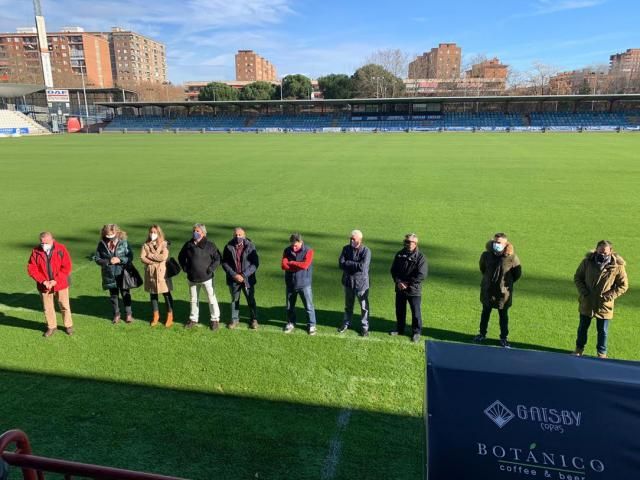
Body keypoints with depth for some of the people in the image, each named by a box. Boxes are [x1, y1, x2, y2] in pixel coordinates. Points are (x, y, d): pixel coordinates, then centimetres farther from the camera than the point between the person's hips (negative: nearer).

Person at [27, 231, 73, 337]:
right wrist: (43, 281, -15)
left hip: (60, 284, -2)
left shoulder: (61, 249, -11)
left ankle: (68, 325, 28)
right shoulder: (36, 251, -6)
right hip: (44, 285, 2)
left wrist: (55, 280, -17)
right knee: (47, 308, 12)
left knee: (64, 306, 10)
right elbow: (31, 269, -5)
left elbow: (67, 267, -12)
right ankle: (51, 327, 30)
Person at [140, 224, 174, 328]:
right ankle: (155, 316, 25)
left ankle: (170, 316, 10)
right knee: (153, 294, 12)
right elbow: (142, 258, -4)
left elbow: (164, 257, -18)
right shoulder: (146, 245, 6)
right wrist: (154, 261, -17)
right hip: (150, 272, 4)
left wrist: (150, 255, -11)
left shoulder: (164, 244, -5)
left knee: (166, 294, 1)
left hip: (162, 272, -4)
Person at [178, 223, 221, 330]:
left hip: (206, 277, -4)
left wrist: (211, 269, -13)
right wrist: (185, 268, 6)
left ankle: (215, 319, 12)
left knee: (211, 298, 1)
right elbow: (181, 257, 17)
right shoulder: (188, 245, 3)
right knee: (193, 299, 16)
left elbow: (217, 258, -6)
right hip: (192, 278, 4)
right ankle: (193, 319, 29)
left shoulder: (209, 244, -8)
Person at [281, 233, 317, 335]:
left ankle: (312, 325, 16)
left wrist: (291, 263, -11)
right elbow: (283, 265, -13)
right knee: (290, 305, 15)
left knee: (309, 306, 3)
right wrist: (298, 266, -18)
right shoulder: (287, 250, -1)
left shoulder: (308, 250, -11)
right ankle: (290, 323, 33)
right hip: (290, 283, 3)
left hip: (304, 283, -3)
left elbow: (305, 265, -23)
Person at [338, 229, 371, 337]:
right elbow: (341, 264, -10)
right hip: (348, 281, 4)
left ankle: (364, 327, 22)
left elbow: (363, 267, -25)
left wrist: (348, 263, -17)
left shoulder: (366, 251, -15)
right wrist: (355, 265, -19)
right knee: (348, 305, 19)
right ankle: (346, 323, 35)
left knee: (364, 306, 7)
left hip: (361, 282, -4)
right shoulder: (346, 248, -2)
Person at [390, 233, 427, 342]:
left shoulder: (420, 257, -12)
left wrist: (407, 284, -16)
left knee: (415, 312, 4)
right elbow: (393, 270, 6)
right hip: (400, 289, 5)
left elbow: (421, 275, -17)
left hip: (414, 290, -5)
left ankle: (416, 332, 20)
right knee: (399, 310, 17)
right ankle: (400, 329, 34)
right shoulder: (399, 255, 3)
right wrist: (398, 281, -11)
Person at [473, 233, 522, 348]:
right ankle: (482, 334, 32)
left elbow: (518, 274, -1)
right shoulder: (486, 255, -12)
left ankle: (504, 338, 25)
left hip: (503, 292, -2)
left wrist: (507, 283, 6)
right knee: (485, 313, 16)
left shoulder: (512, 258, -18)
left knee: (503, 315, 11)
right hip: (487, 290, 2)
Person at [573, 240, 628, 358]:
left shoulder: (617, 266, -15)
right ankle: (579, 348, 36)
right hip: (586, 303, 2)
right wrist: (583, 292, -11)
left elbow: (623, 285, -4)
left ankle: (602, 352, 33)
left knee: (602, 331, 13)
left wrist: (609, 296, -15)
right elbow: (577, 277, 1)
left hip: (604, 305, -1)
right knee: (583, 327, 17)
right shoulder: (587, 261, -11)